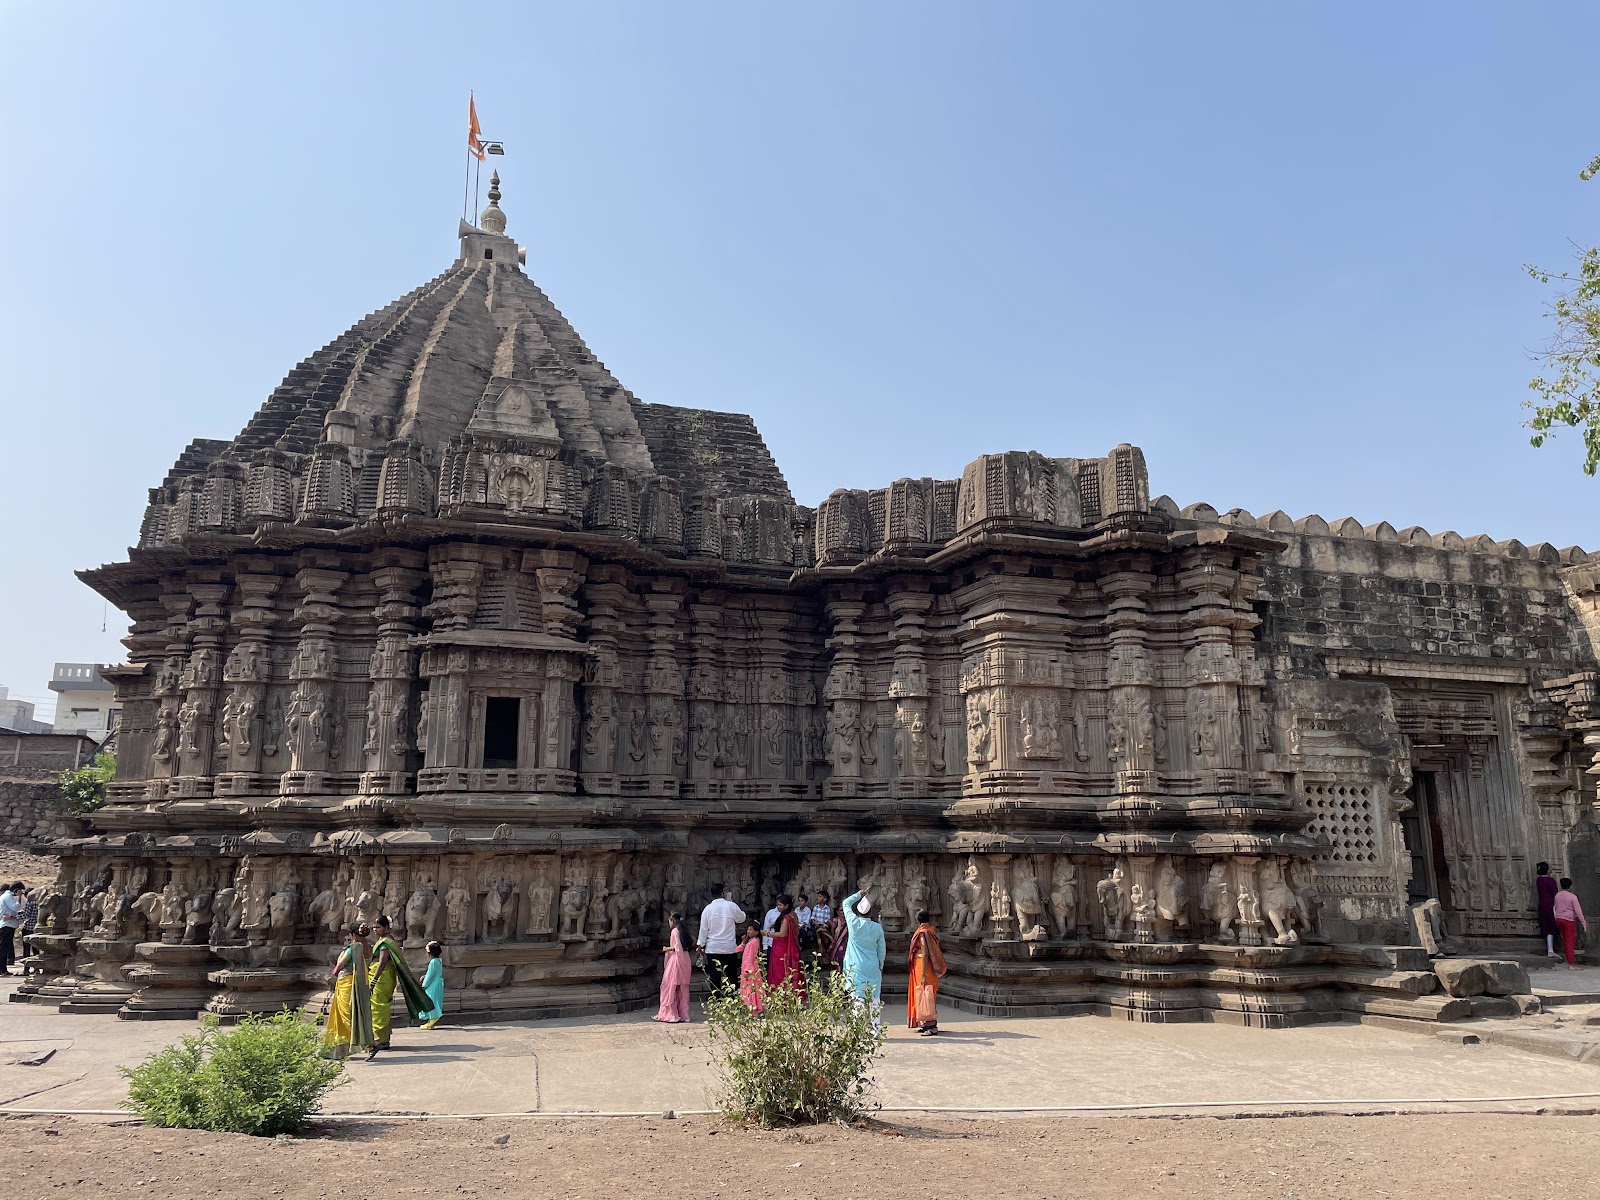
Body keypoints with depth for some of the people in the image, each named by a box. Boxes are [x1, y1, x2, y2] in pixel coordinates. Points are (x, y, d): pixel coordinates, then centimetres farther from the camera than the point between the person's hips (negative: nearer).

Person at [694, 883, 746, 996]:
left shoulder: (707, 909, -3)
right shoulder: (731, 906, -7)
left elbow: (703, 929, 1)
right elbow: (741, 918, 10)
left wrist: (701, 945, 11)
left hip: (712, 948, 1)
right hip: (730, 948, -1)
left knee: (715, 978, 4)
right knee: (731, 977, 5)